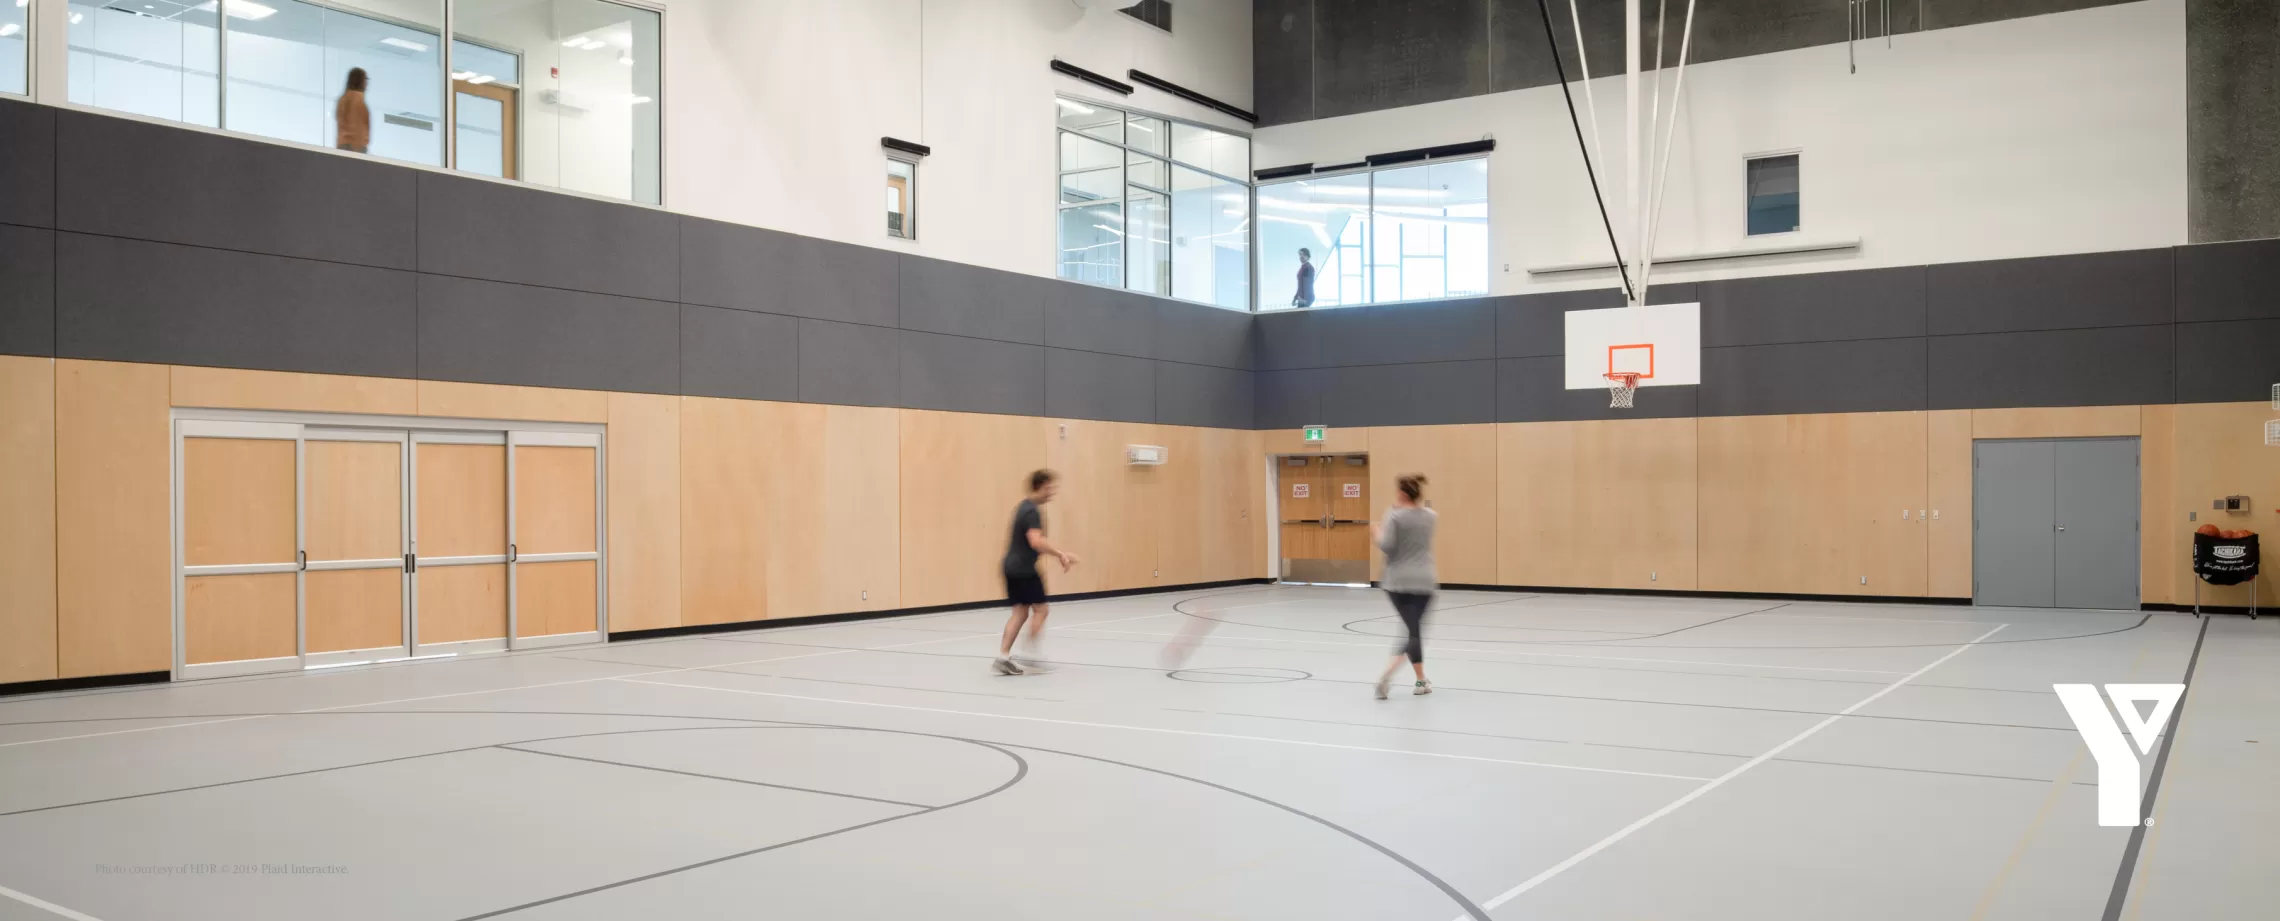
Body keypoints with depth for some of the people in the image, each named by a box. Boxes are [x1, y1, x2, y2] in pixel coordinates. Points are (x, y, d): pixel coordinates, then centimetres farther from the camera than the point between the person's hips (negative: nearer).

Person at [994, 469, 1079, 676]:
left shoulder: (1024, 507, 16)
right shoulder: (1032, 511, -16)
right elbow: (1036, 542, -30)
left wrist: (1060, 553, 17)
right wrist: (1060, 554, -22)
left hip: (1013, 566, 9)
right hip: (1024, 569, -9)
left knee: (1020, 611, 9)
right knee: (1039, 609, 0)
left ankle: (1002, 657, 4)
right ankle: (1031, 656, 1)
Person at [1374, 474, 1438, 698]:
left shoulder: (1395, 516, -9)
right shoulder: (1429, 516, 5)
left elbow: (1387, 546, -13)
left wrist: (1377, 533, 4)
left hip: (1398, 582, -1)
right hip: (1423, 582, 1)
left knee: (1412, 630, 13)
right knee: (1415, 631, 3)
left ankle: (1422, 680, 15)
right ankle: (1387, 675, -18)